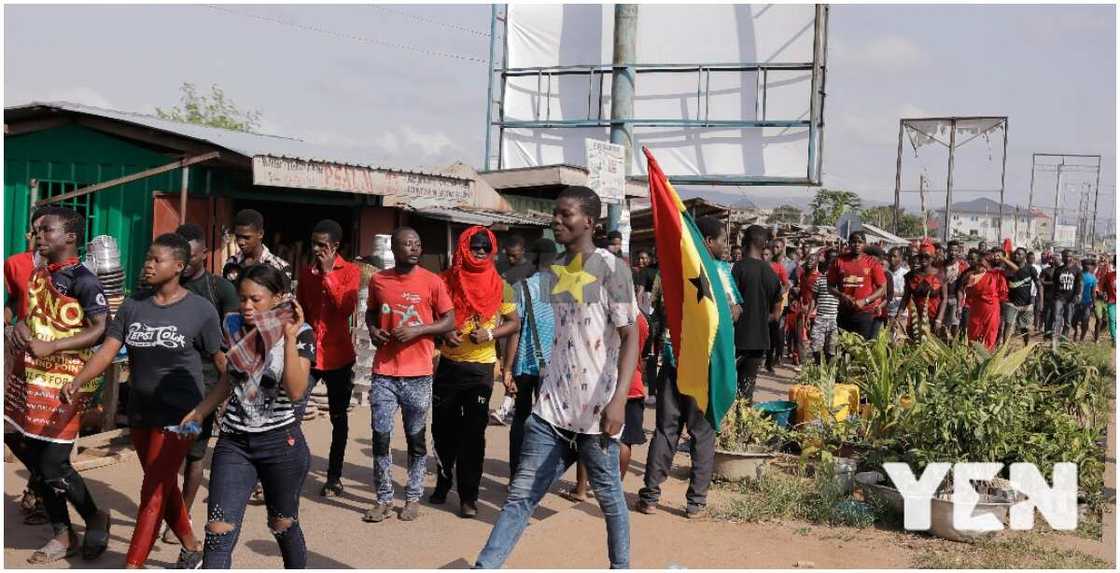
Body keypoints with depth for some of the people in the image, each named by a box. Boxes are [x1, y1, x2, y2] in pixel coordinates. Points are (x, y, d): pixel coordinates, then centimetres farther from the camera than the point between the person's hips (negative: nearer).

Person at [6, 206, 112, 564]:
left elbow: (100, 330, -19)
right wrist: (20, 326, 0)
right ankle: (63, 536, 26)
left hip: (64, 382, -8)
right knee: (35, 460, 13)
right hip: (32, 377, 8)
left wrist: (50, 347, -24)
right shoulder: (38, 273, 11)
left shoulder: (82, 280, -13)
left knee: (53, 465, -6)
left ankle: (95, 519, 19)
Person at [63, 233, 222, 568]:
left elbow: (219, 360, -4)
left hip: (178, 415, -6)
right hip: (140, 413, 6)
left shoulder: (200, 310, -9)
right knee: (165, 488, 18)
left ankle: (132, 566, 2)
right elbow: (108, 350, -3)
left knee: (153, 493, -5)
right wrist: (77, 382, -18)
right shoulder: (133, 306, 3)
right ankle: (192, 551, 36)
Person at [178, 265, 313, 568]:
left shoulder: (300, 333, -10)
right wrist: (199, 412, 14)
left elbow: (296, 391, -23)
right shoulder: (234, 326, 2)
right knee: (218, 533, -4)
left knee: (283, 525, 16)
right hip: (233, 442, 3)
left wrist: (289, 338, -25)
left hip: (281, 442, -3)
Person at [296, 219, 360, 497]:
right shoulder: (306, 271, 9)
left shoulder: (350, 271, -3)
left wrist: (327, 273, -17)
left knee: (339, 417, 9)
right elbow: (300, 310, 16)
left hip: (338, 356, -2)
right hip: (308, 353, 3)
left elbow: (346, 307, -19)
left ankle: (334, 476, 20)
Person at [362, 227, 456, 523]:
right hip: (384, 372, 2)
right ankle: (384, 499, 15)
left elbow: (450, 321, -1)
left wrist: (417, 329, -14)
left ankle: (413, 498, 20)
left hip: (418, 373, -2)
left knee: (416, 437, 7)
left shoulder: (432, 281, -3)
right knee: (380, 435, 2)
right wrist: (372, 329, 0)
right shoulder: (378, 280, 5)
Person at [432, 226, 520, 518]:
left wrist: (488, 334, -13)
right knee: (443, 427, 11)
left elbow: (514, 322, 4)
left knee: (473, 433, -1)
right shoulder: (447, 280, 1)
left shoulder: (499, 286, 0)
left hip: (480, 367, -1)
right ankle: (444, 480, 33)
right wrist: (444, 333, -11)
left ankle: (468, 495, 8)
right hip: (447, 365, 2)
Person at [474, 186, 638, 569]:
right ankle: (483, 567, 1)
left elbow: (630, 337, -13)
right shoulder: (552, 272, 11)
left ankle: (621, 567, 29)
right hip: (552, 406, 5)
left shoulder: (611, 268, -7)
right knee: (521, 495, 2)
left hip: (596, 408, -5)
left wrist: (618, 399, -23)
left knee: (609, 495, 10)